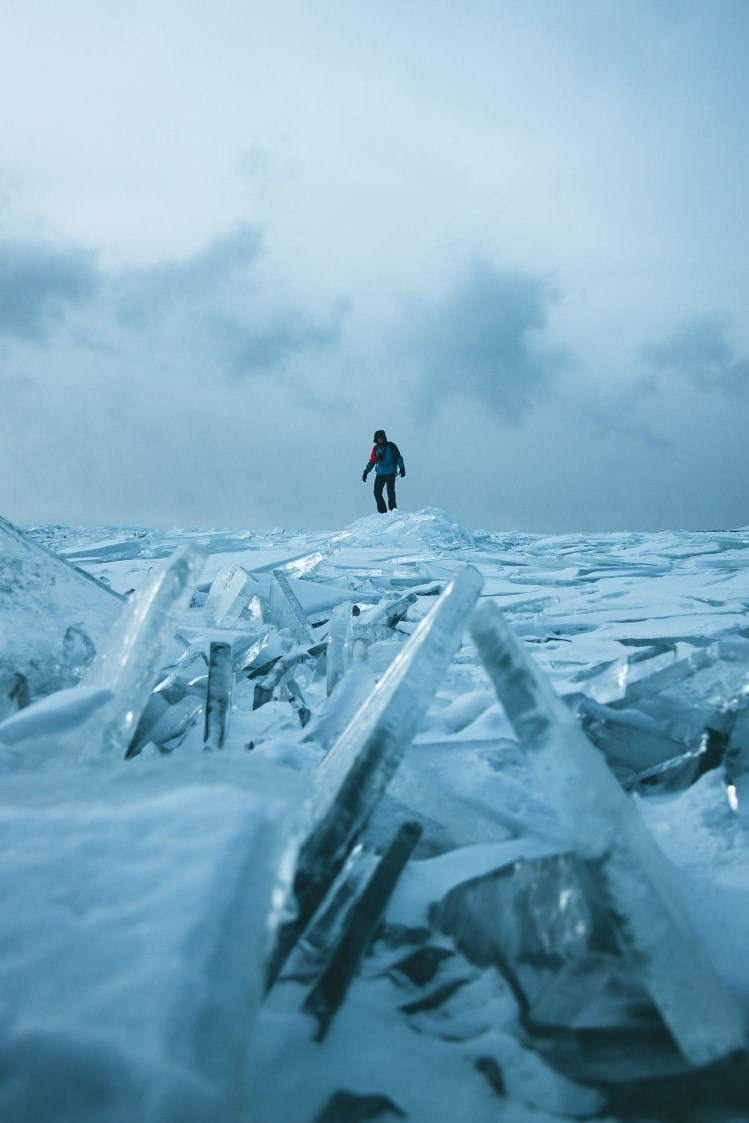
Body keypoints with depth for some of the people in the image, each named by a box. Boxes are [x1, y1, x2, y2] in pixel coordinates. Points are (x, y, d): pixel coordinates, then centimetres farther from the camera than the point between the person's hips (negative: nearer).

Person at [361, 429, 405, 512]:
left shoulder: (391, 446, 0)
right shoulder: (376, 448, 11)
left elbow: (398, 457, -1)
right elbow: (372, 461, 18)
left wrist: (401, 468, -12)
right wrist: (366, 471, 13)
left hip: (390, 473, -4)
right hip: (380, 474, 4)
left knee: (390, 492, -11)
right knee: (377, 492, -5)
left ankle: (393, 510, -6)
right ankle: (382, 512, 0)